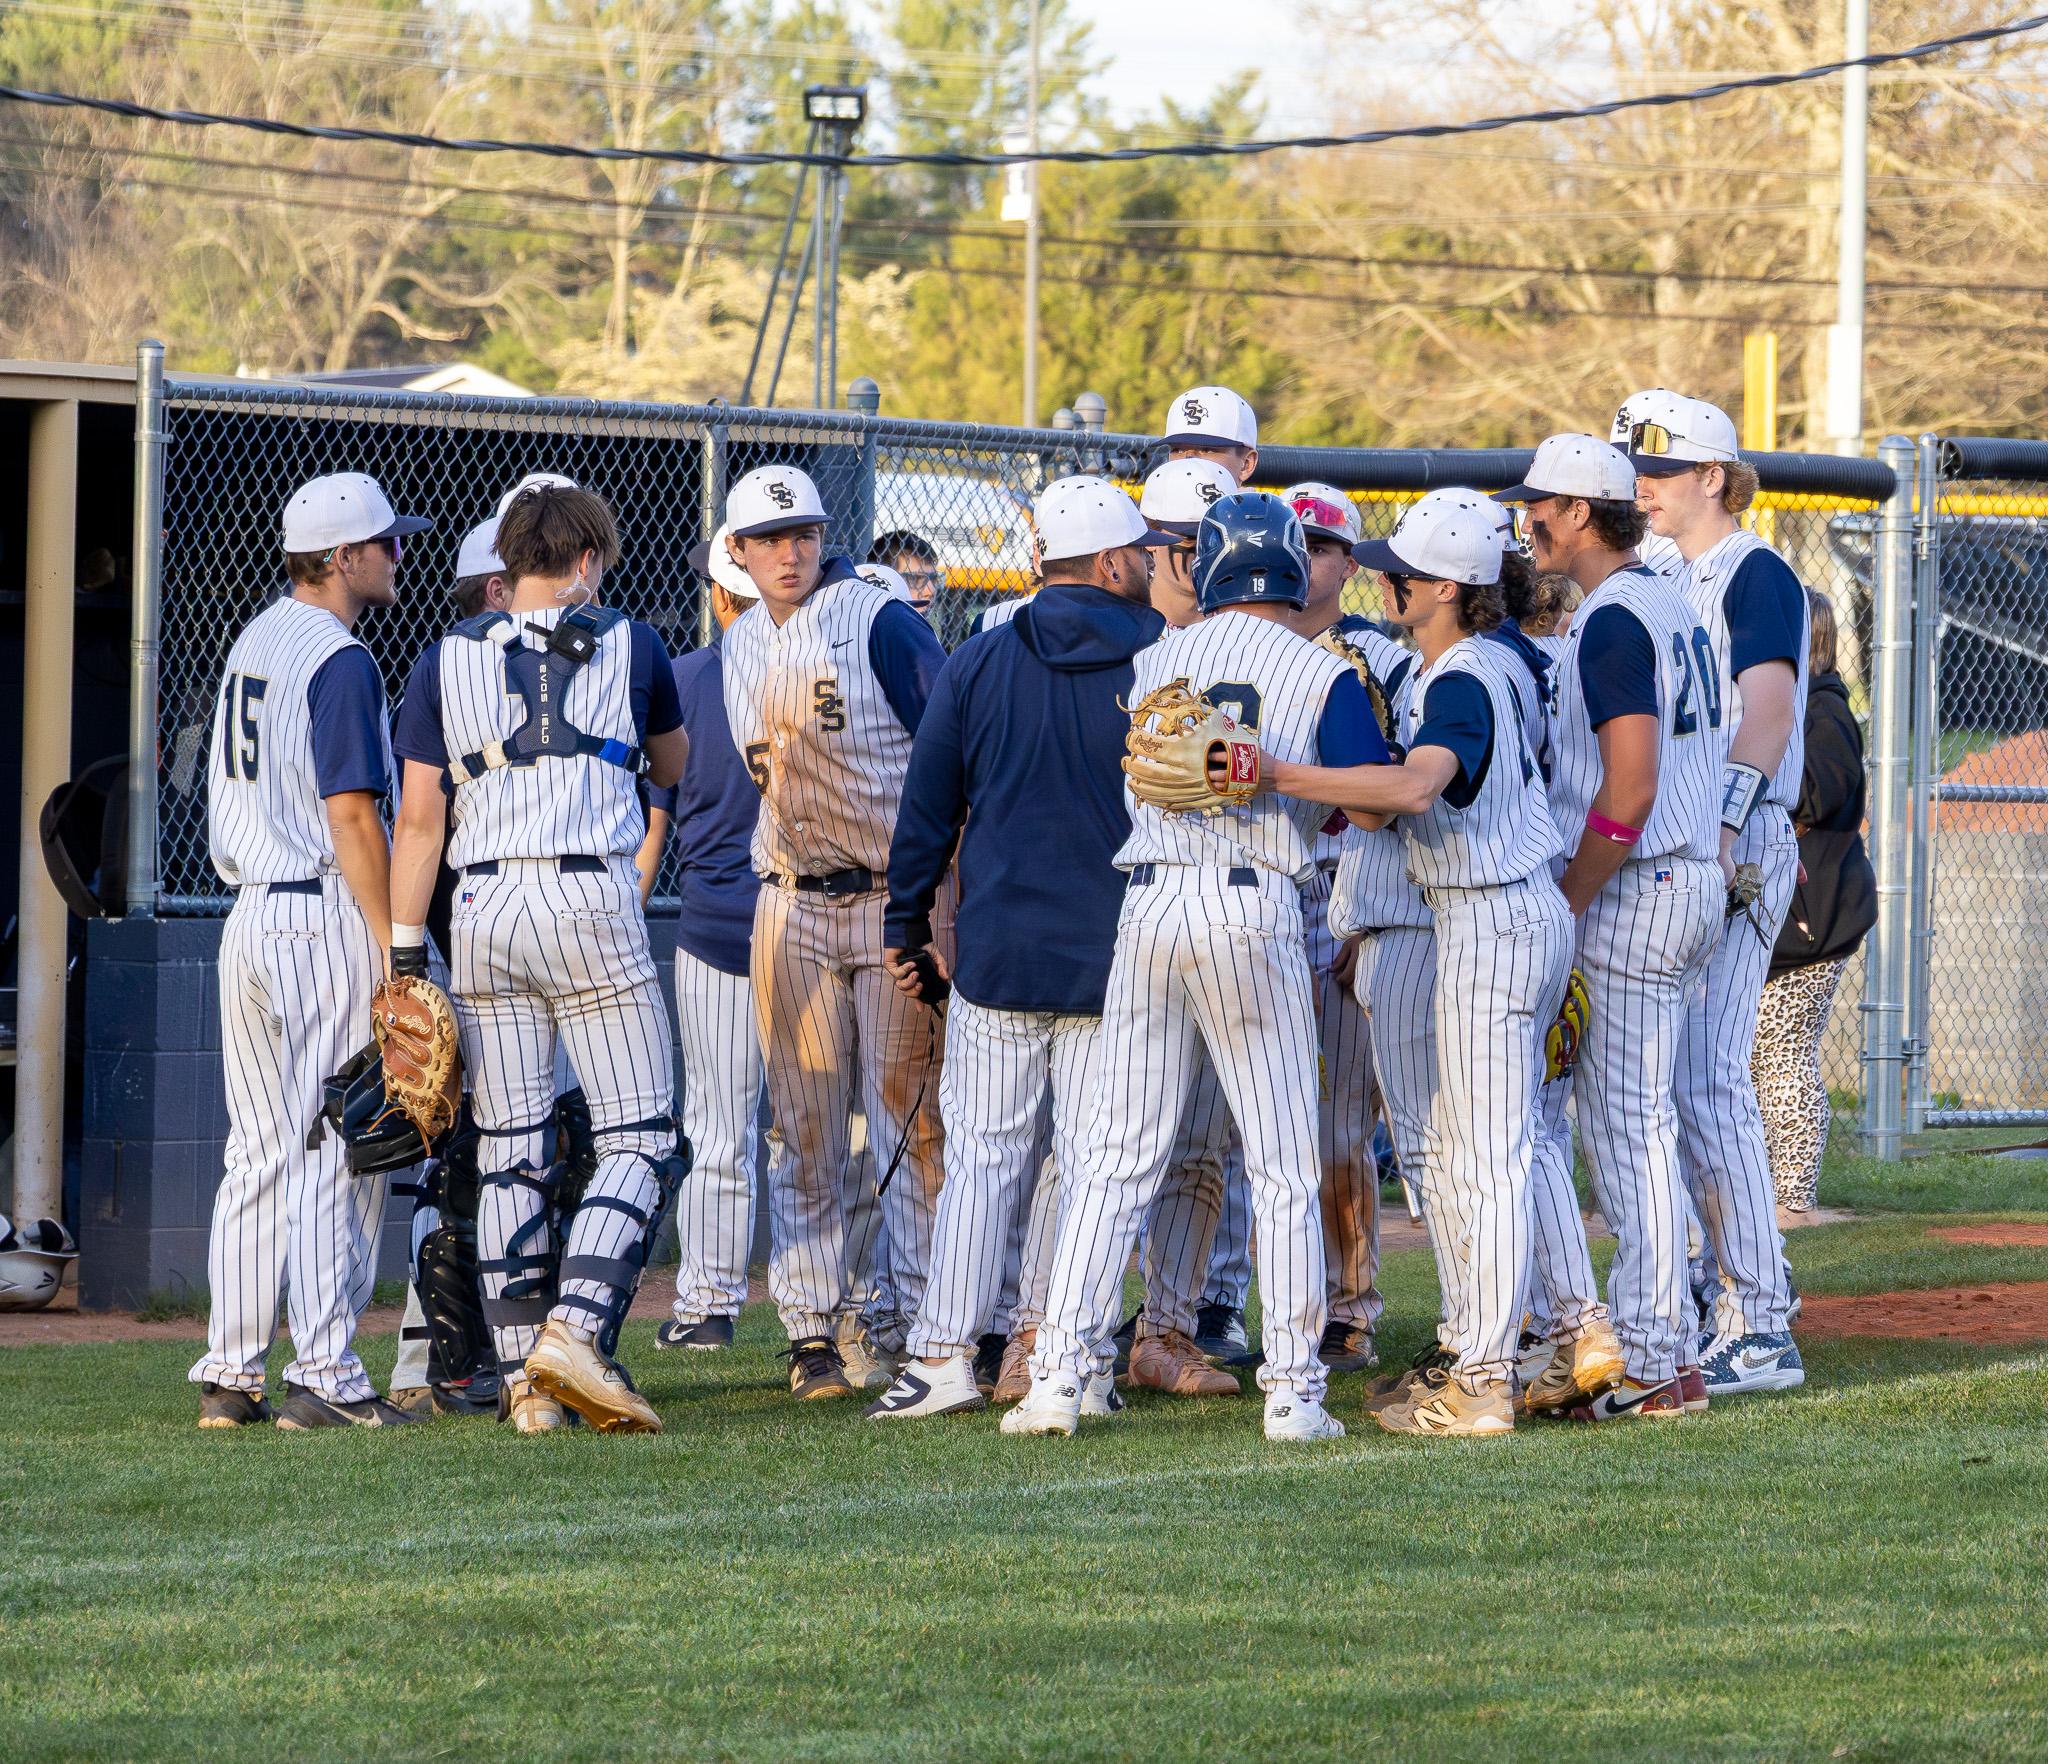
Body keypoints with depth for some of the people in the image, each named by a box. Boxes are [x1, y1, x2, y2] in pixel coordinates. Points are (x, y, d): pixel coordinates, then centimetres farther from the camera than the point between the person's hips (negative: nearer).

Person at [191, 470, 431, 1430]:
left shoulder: (252, 643, 14)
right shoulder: (340, 662, -13)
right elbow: (351, 818, -18)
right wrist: (394, 951, -17)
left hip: (247, 915, 9)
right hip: (325, 917, -9)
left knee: (259, 1153, 11)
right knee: (334, 1151, -6)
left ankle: (229, 1374, 10)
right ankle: (324, 1377, -8)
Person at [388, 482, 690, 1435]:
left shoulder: (445, 660, 7)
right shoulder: (628, 645, 4)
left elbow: (419, 820, 3)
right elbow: (672, 769, 23)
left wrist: (405, 955, 6)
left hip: (482, 911, 3)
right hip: (592, 903, -3)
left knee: (510, 1149, 7)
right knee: (641, 1139, 1)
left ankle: (524, 1375, 7)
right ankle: (574, 1329, -16)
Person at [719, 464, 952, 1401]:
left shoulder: (881, 621, -7)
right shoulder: (740, 648, 11)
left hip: (897, 898, -5)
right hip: (791, 903, 5)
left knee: (911, 1120, -3)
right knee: (805, 1128, 2)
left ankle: (913, 1324, 1)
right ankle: (811, 1332, 4)